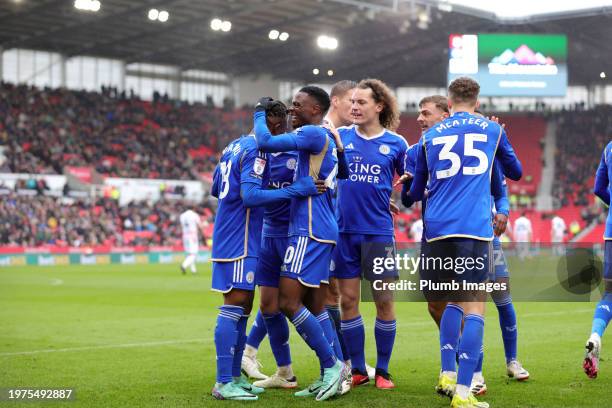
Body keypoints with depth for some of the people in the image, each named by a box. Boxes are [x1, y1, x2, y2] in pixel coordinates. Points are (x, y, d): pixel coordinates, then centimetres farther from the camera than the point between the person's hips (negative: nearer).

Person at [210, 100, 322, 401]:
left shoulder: (234, 146, 14)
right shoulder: (257, 151, -14)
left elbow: (215, 189, 23)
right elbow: (249, 196, -25)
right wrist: (294, 190, -24)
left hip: (228, 236, 10)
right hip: (239, 239, -10)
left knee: (242, 308, 12)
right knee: (234, 306, -10)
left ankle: (234, 377, 15)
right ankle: (223, 384, -10)